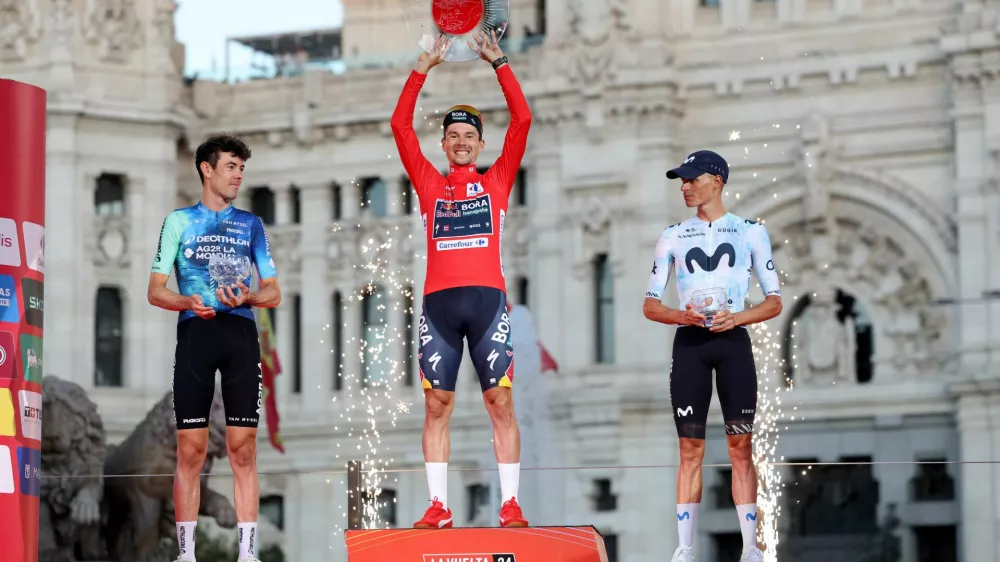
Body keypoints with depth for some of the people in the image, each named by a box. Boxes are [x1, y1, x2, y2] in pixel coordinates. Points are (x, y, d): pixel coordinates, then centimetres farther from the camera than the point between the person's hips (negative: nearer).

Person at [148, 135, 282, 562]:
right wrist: (188, 302, -13)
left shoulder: (251, 225, 16)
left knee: (243, 449, -3)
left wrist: (248, 297, -9)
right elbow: (156, 290, 7)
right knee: (191, 450, -4)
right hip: (195, 332, -1)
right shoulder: (179, 221, 10)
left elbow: (273, 293, 13)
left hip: (241, 334, 2)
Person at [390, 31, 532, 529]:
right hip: (438, 302, 1)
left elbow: (522, 120, 6)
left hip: (487, 300, -1)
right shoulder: (429, 185, 15)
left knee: (501, 403, -2)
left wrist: (499, 63, 5)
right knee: (436, 406, 0)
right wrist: (423, 68, 8)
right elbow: (400, 125, 10)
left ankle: (510, 504, -1)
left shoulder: (496, 182, 13)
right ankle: (438, 506, 3)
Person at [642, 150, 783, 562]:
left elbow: (774, 302, 5)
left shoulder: (750, 232, 6)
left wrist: (736, 318, -14)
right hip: (689, 343, 1)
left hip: (732, 341, -1)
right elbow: (650, 305, 9)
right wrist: (682, 316, -12)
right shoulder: (672, 236, 11)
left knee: (741, 446, -3)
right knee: (690, 449, 0)